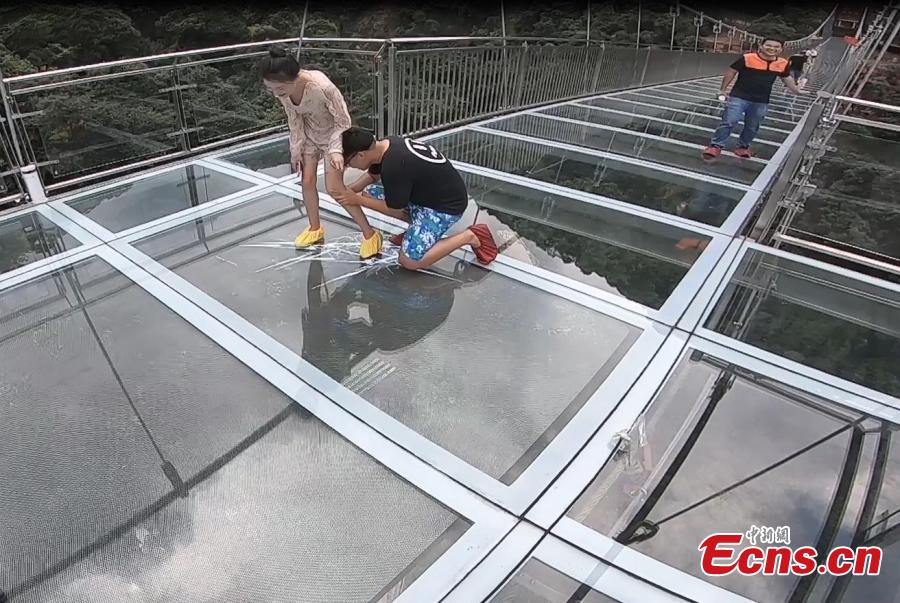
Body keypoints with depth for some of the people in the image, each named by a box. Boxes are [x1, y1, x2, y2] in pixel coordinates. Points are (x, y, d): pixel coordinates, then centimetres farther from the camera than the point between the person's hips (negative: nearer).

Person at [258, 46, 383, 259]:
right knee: (307, 181, 7)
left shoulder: (322, 87, -39)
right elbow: (294, 119, -4)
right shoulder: (281, 90, -22)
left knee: (334, 188, -10)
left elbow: (343, 121, -26)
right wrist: (296, 148, -3)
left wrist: (336, 149, -35)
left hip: (333, 134, -5)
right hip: (310, 134, 6)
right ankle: (315, 229, 30)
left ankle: (370, 234, 1)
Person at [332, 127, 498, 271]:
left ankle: (470, 236, -4)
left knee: (409, 261, -13)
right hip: (428, 192, 9)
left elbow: (393, 208, -16)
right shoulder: (385, 145, -4)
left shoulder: (394, 166, -32)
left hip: (446, 204, -9)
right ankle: (416, 226, 15)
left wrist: (358, 200, -8)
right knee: (373, 194, 6)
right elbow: (372, 175, 16)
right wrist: (350, 190, 0)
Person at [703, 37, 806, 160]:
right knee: (729, 122, -12)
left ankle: (743, 146, 30)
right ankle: (716, 146, -4)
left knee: (752, 127, 13)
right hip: (739, 97, -4)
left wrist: (796, 90, 9)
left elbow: (787, 78, 18)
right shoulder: (747, 58, -13)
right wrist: (723, 90, -4)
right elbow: (731, 72, -4)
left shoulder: (782, 64, 1)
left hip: (761, 102, 4)